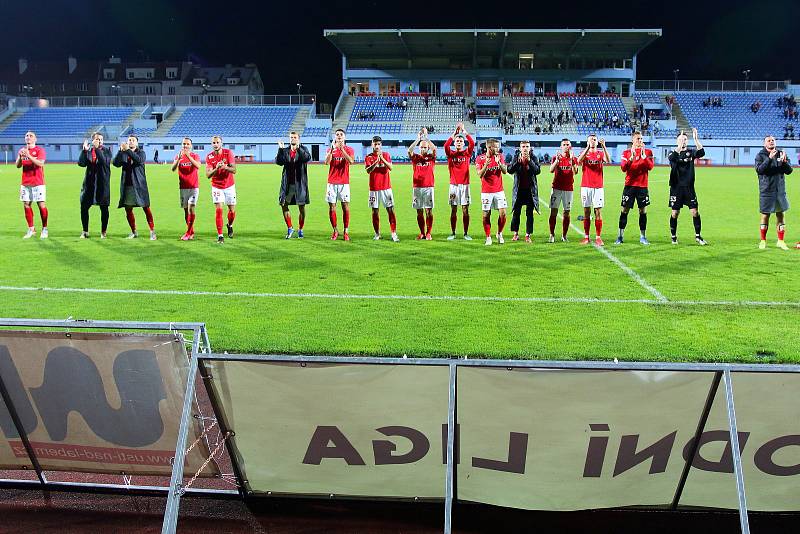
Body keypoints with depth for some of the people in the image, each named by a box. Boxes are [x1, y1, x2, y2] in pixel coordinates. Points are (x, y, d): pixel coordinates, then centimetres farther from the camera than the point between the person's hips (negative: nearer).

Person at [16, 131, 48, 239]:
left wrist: (28, 155, -24)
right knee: (26, 205, 3)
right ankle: (31, 229, 11)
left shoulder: (40, 150, -2)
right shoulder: (22, 150, 12)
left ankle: (44, 229, 6)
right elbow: (18, 166, 6)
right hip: (25, 183, 5)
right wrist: (20, 156, -12)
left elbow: (40, 163, -17)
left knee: (41, 205, -6)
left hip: (38, 183, -5)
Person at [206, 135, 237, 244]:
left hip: (229, 186, 0)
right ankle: (220, 236, -8)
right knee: (218, 210, -12)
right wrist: (216, 169, -29)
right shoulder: (209, 156, -5)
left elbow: (234, 170, -14)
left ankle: (230, 225, 38)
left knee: (232, 210, 5)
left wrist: (225, 167, -33)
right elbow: (208, 175, -11)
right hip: (217, 187, 0)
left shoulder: (228, 153, -8)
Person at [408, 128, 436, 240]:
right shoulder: (415, 157, 10)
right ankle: (422, 233, 12)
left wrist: (426, 137, -9)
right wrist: (418, 138, -10)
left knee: (429, 211, -2)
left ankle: (428, 233, 3)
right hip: (417, 187, 2)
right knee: (419, 212, 5)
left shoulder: (431, 157, 7)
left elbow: (434, 149, -12)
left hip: (428, 187, -1)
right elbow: (409, 150, -9)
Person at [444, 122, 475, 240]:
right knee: (453, 210, 4)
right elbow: (446, 145, -13)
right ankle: (452, 233, 11)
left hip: (465, 185, 0)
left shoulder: (467, 153, 7)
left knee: (465, 210, 2)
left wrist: (464, 132, -11)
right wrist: (455, 133, -14)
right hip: (454, 185, 0)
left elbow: (472, 143, -10)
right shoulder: (451, 154, 6)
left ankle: (466, 233, 8)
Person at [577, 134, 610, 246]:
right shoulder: (584, 152, 7)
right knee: (586, 212, 4)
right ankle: (586, 237, 8)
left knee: (598, 212, -2)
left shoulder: (601, 153, 7)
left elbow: (608, 161, -14)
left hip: (598, 187, 0)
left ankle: (598, 237, 1)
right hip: (586, 187, 0)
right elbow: (579, 161, -16)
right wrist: (588, 147, -23)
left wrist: (604, 146, -22)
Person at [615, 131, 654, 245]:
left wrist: (643, 155, -17)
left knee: (643, 211, 4)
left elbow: (650, 166, -8)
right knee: (625, 210, -1)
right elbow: (623, 168, -8)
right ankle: (620, 236, 4)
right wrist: (631, 157, -20)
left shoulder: (648, 152, 6)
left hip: (642, 186, 1)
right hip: (629, 185, -1)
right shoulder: (626, 153, 5)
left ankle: (643, 236, 12)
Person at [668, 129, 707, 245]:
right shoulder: (673, 153, 2)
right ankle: (673, 237, 16)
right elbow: (672, 157, -23)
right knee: (675, 213, 2)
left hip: (689, 187, 2)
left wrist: (696, 139, -24)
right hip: (676, 187, -1)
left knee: (694, 212, -2)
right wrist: (680, 145, -34)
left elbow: (701, 153, -14)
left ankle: (698, 236, 9)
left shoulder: (691, 152, 7)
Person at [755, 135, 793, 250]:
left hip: (780, 190, 3)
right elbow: (759, 170, -16)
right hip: (766, 190, -3)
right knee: (765, 215, 1)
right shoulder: (760, 155, 0)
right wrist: (769, 159, -26)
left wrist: (784, 162, -16)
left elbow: (789, 171, 3)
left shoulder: (781, 154, 9)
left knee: (780, 214, 6)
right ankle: (763, 241, 12)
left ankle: (780, 241, 12)